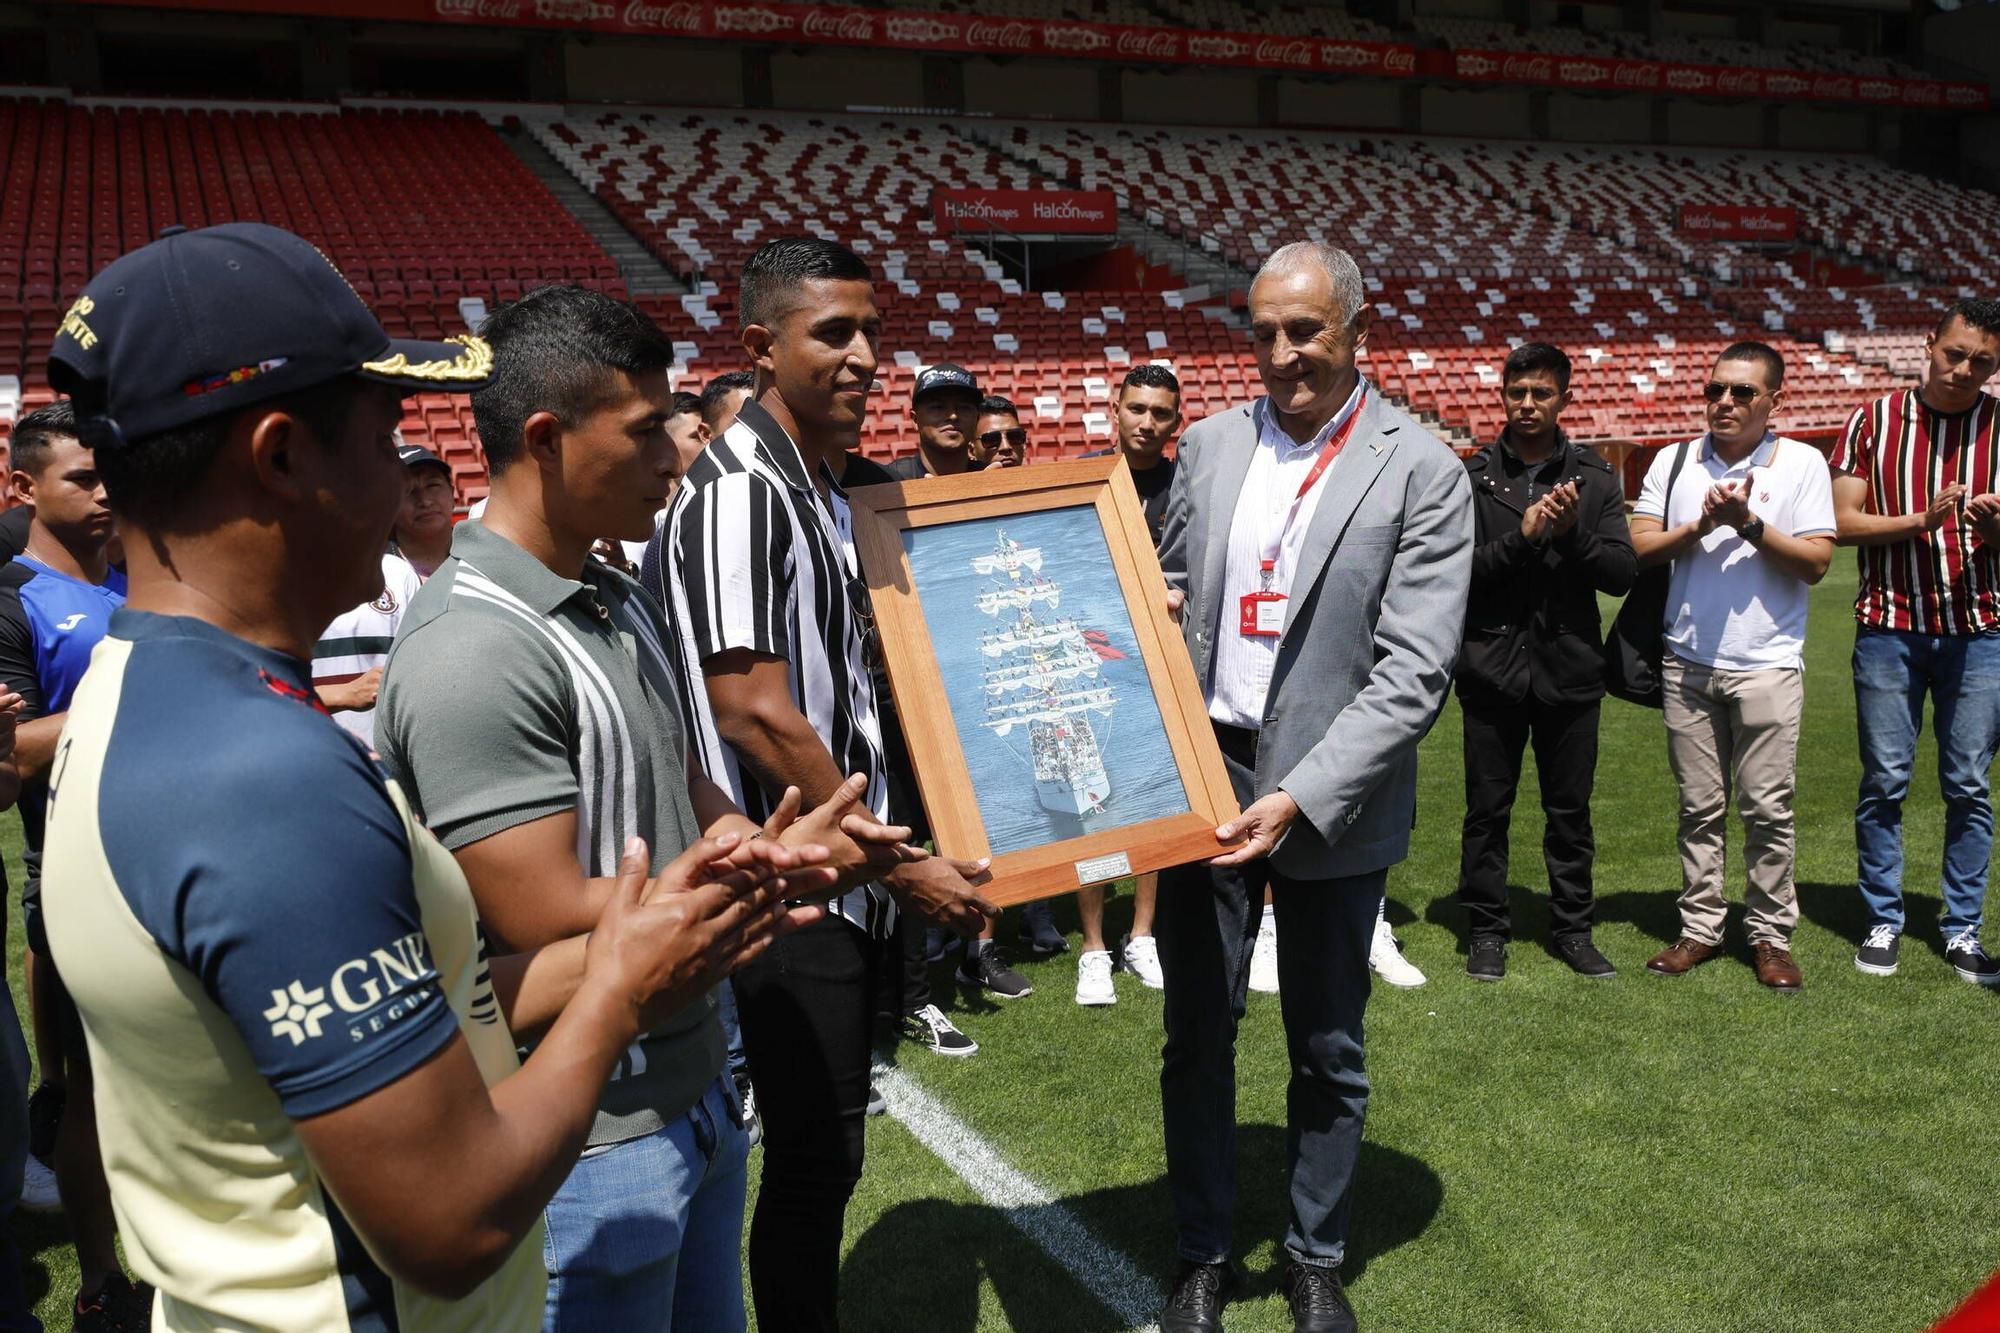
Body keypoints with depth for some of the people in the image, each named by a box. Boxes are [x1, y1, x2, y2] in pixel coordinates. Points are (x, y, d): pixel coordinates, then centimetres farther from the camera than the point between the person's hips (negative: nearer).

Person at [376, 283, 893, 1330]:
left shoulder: (618, 599, 6)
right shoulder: (472, 653, -24)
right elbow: (552, 927, -25)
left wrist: (743, 833, -4)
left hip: (695, 1089, 9)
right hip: (593, 1138, -9)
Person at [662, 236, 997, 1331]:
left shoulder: (828, 490, 11)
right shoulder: (738, 493, -18)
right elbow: (755, 715, -23)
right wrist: (895, 865, -17)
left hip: (845, 883, 9)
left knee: (827, 1150, 20)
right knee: (813, 1158, 4)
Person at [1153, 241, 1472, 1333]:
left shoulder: (1421, 473, -9)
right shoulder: (1208, 445, 4)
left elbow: (1413, 673, -15)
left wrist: (1301, 799, -22)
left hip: (1333, 799, -3)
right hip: (1203, 777, 3)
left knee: (1328, 1051, 13)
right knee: (1196, 1035, 13)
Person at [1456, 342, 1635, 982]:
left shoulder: (1595, 478, 7)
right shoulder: (1474, 477, 1)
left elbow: (1622, 572, 0)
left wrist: (1571, 533, -15)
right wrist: (1522, 535, -18)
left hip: (1570, 667, 2)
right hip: (1493, 667, -1)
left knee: (1570, 809, 11)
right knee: (1488, 809, 6)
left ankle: (1573, 929, 24)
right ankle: (1487, 930, 18)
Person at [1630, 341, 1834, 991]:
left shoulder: (1802, 463, 1)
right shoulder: (1674, 462, 8)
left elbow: (1816, 562, -5)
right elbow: (1640, 548, 2)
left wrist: (1749, 523, -15)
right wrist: (1701, 525, -12)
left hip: (1767, 665, -2)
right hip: (1689, 663, 2)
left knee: (1768, 808, 1)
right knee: (1699, 807, 8)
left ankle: (1770, 935, 13)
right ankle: (1700, 928, 17)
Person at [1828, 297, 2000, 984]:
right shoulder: (1874, 421, 0)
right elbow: (1842, 522, -3)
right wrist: (1922, 520, -17)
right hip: (1889, 627, -1)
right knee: (1884, 782, 5)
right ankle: (1883, 923, 18)